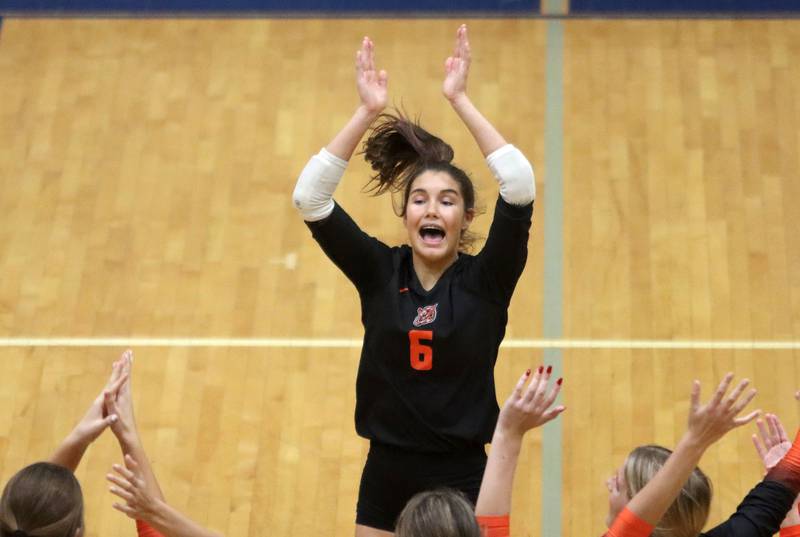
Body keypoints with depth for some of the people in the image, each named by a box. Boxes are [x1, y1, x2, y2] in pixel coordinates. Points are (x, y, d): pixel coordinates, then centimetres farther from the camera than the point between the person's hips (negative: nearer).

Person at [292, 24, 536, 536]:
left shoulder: (484, 279, -7)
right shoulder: (379, 271, -2)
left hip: (462, 479, -1)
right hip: (386, 476, 2)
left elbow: (520, 186, -20)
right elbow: (310, 197, -13)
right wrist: (368, 112, -20)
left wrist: (460, 99, -21)